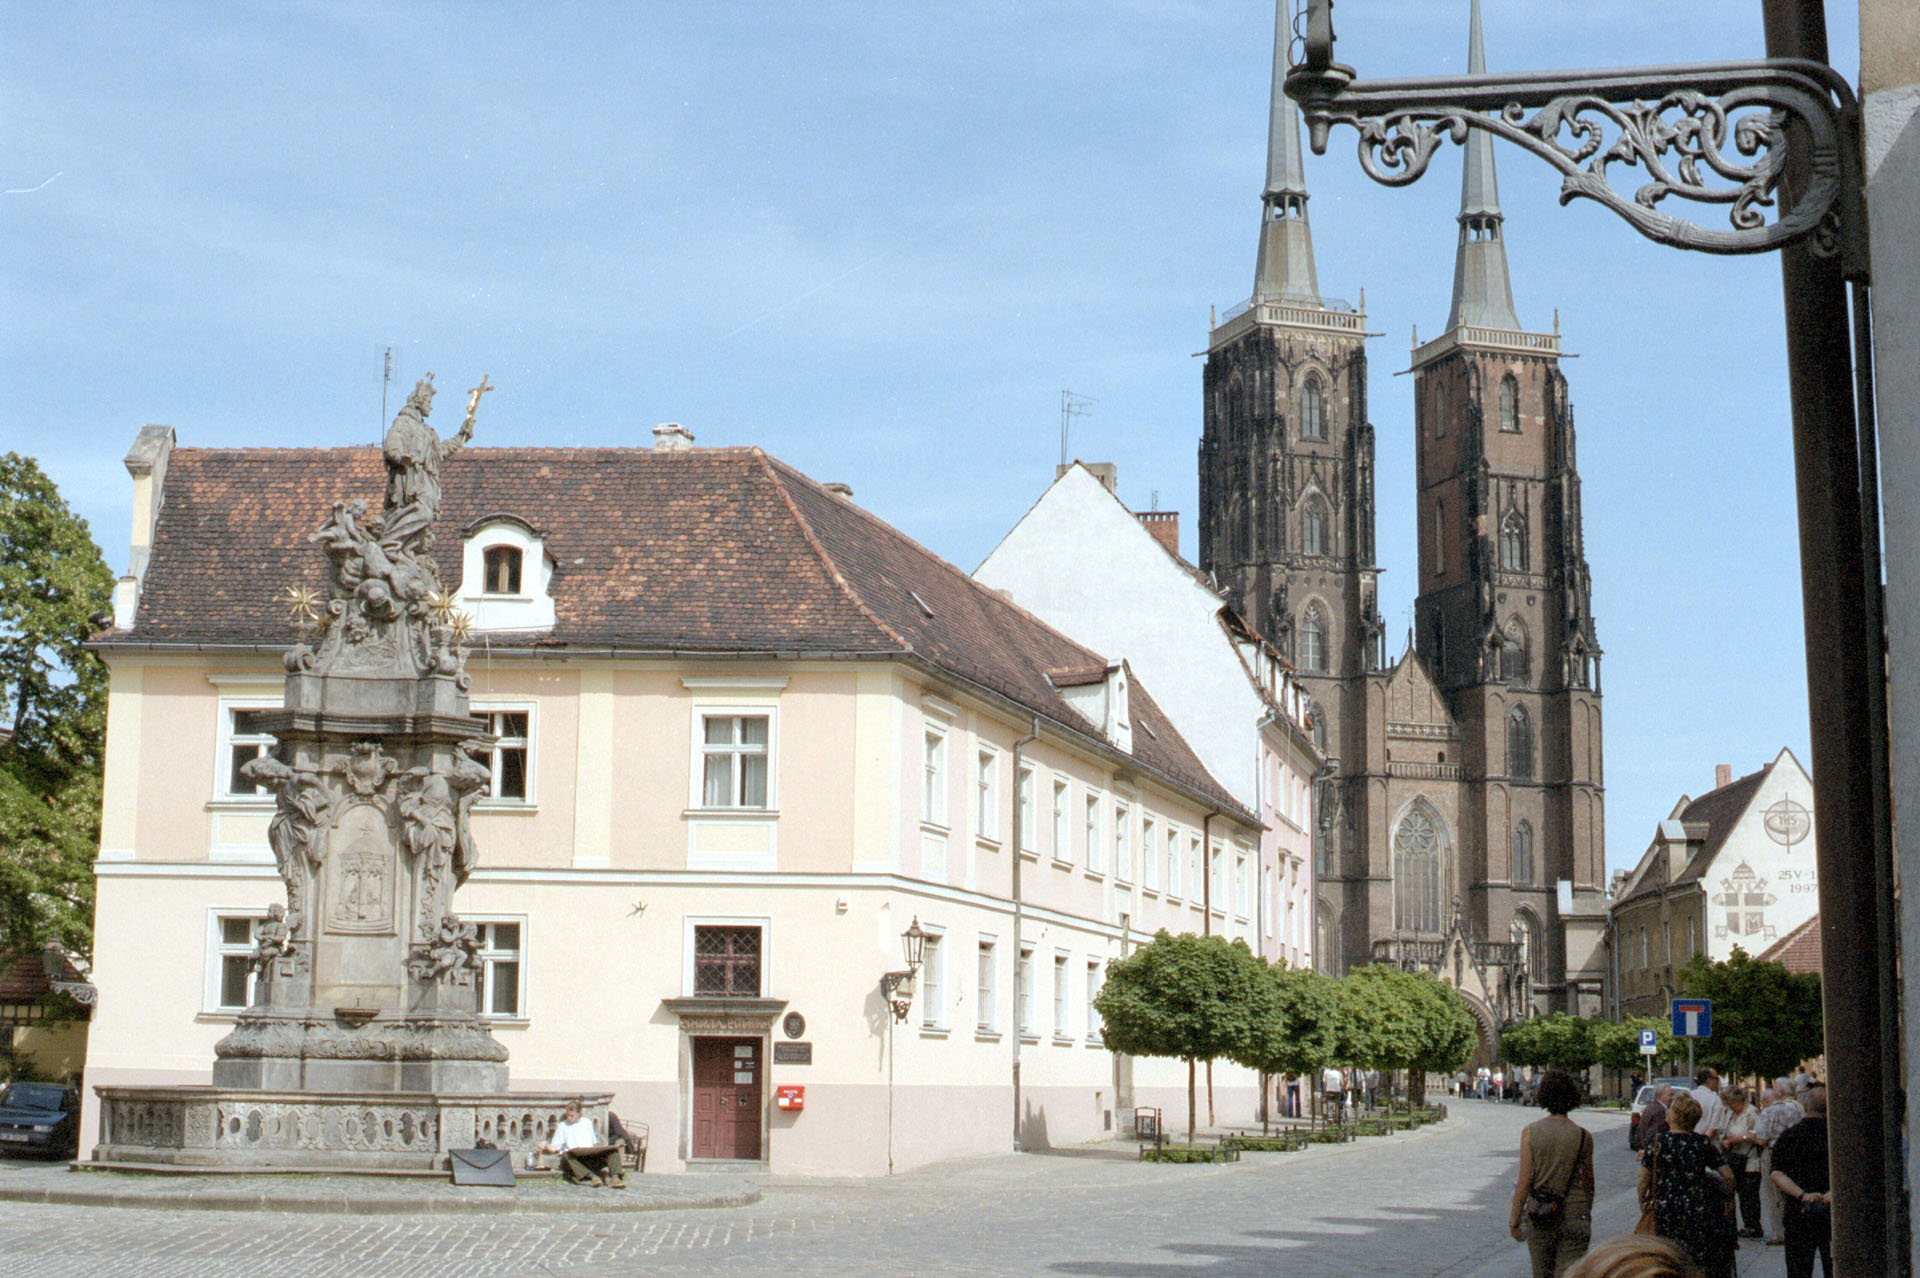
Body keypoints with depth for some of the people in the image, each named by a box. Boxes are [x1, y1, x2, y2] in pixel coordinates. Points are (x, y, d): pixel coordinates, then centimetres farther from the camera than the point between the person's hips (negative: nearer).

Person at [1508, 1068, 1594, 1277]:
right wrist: (1587, 1213, 23)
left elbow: (1524, 1181, -7)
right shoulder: (1583, 1136, -3)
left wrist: (1514, 1219, 0)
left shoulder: (1530, 1132, -5)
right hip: (1574, 1214, -1)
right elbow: (1588, 1182, 7)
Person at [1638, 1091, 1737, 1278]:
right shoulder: (1703, 1143, -1)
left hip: (1666, 1213, -1)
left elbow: (1644, 1179, -2)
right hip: (1699, 1213, 1)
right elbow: (1728, 1176, 0)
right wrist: (1727, 1199, 16)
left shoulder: (1657, 1142, -6)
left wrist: (1642, 1202, 13)